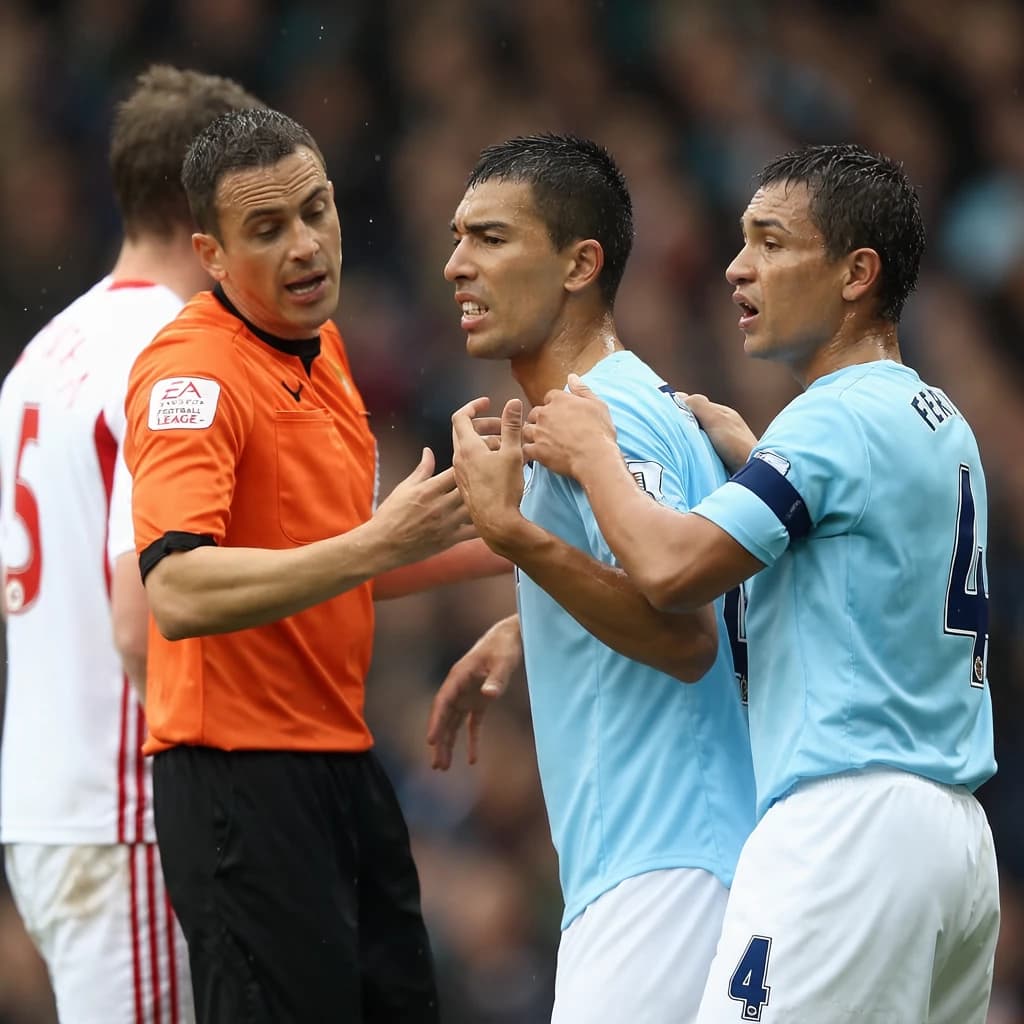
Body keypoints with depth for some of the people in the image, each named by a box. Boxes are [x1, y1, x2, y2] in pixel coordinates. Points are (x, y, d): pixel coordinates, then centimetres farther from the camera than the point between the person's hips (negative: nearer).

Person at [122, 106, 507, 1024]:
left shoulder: (321, 349, 12)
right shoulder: (193, 372, -16)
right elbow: (178, 592, -30)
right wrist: (377, 542, -34)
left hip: (341, 764, 9)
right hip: (240, 769, -9)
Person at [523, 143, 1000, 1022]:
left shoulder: (838, 419, -10)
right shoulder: (943, 423, 19)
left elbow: (671, 570, -16)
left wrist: (591, 454, 0)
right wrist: (749, 457, 25)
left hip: (849, 825, -10)